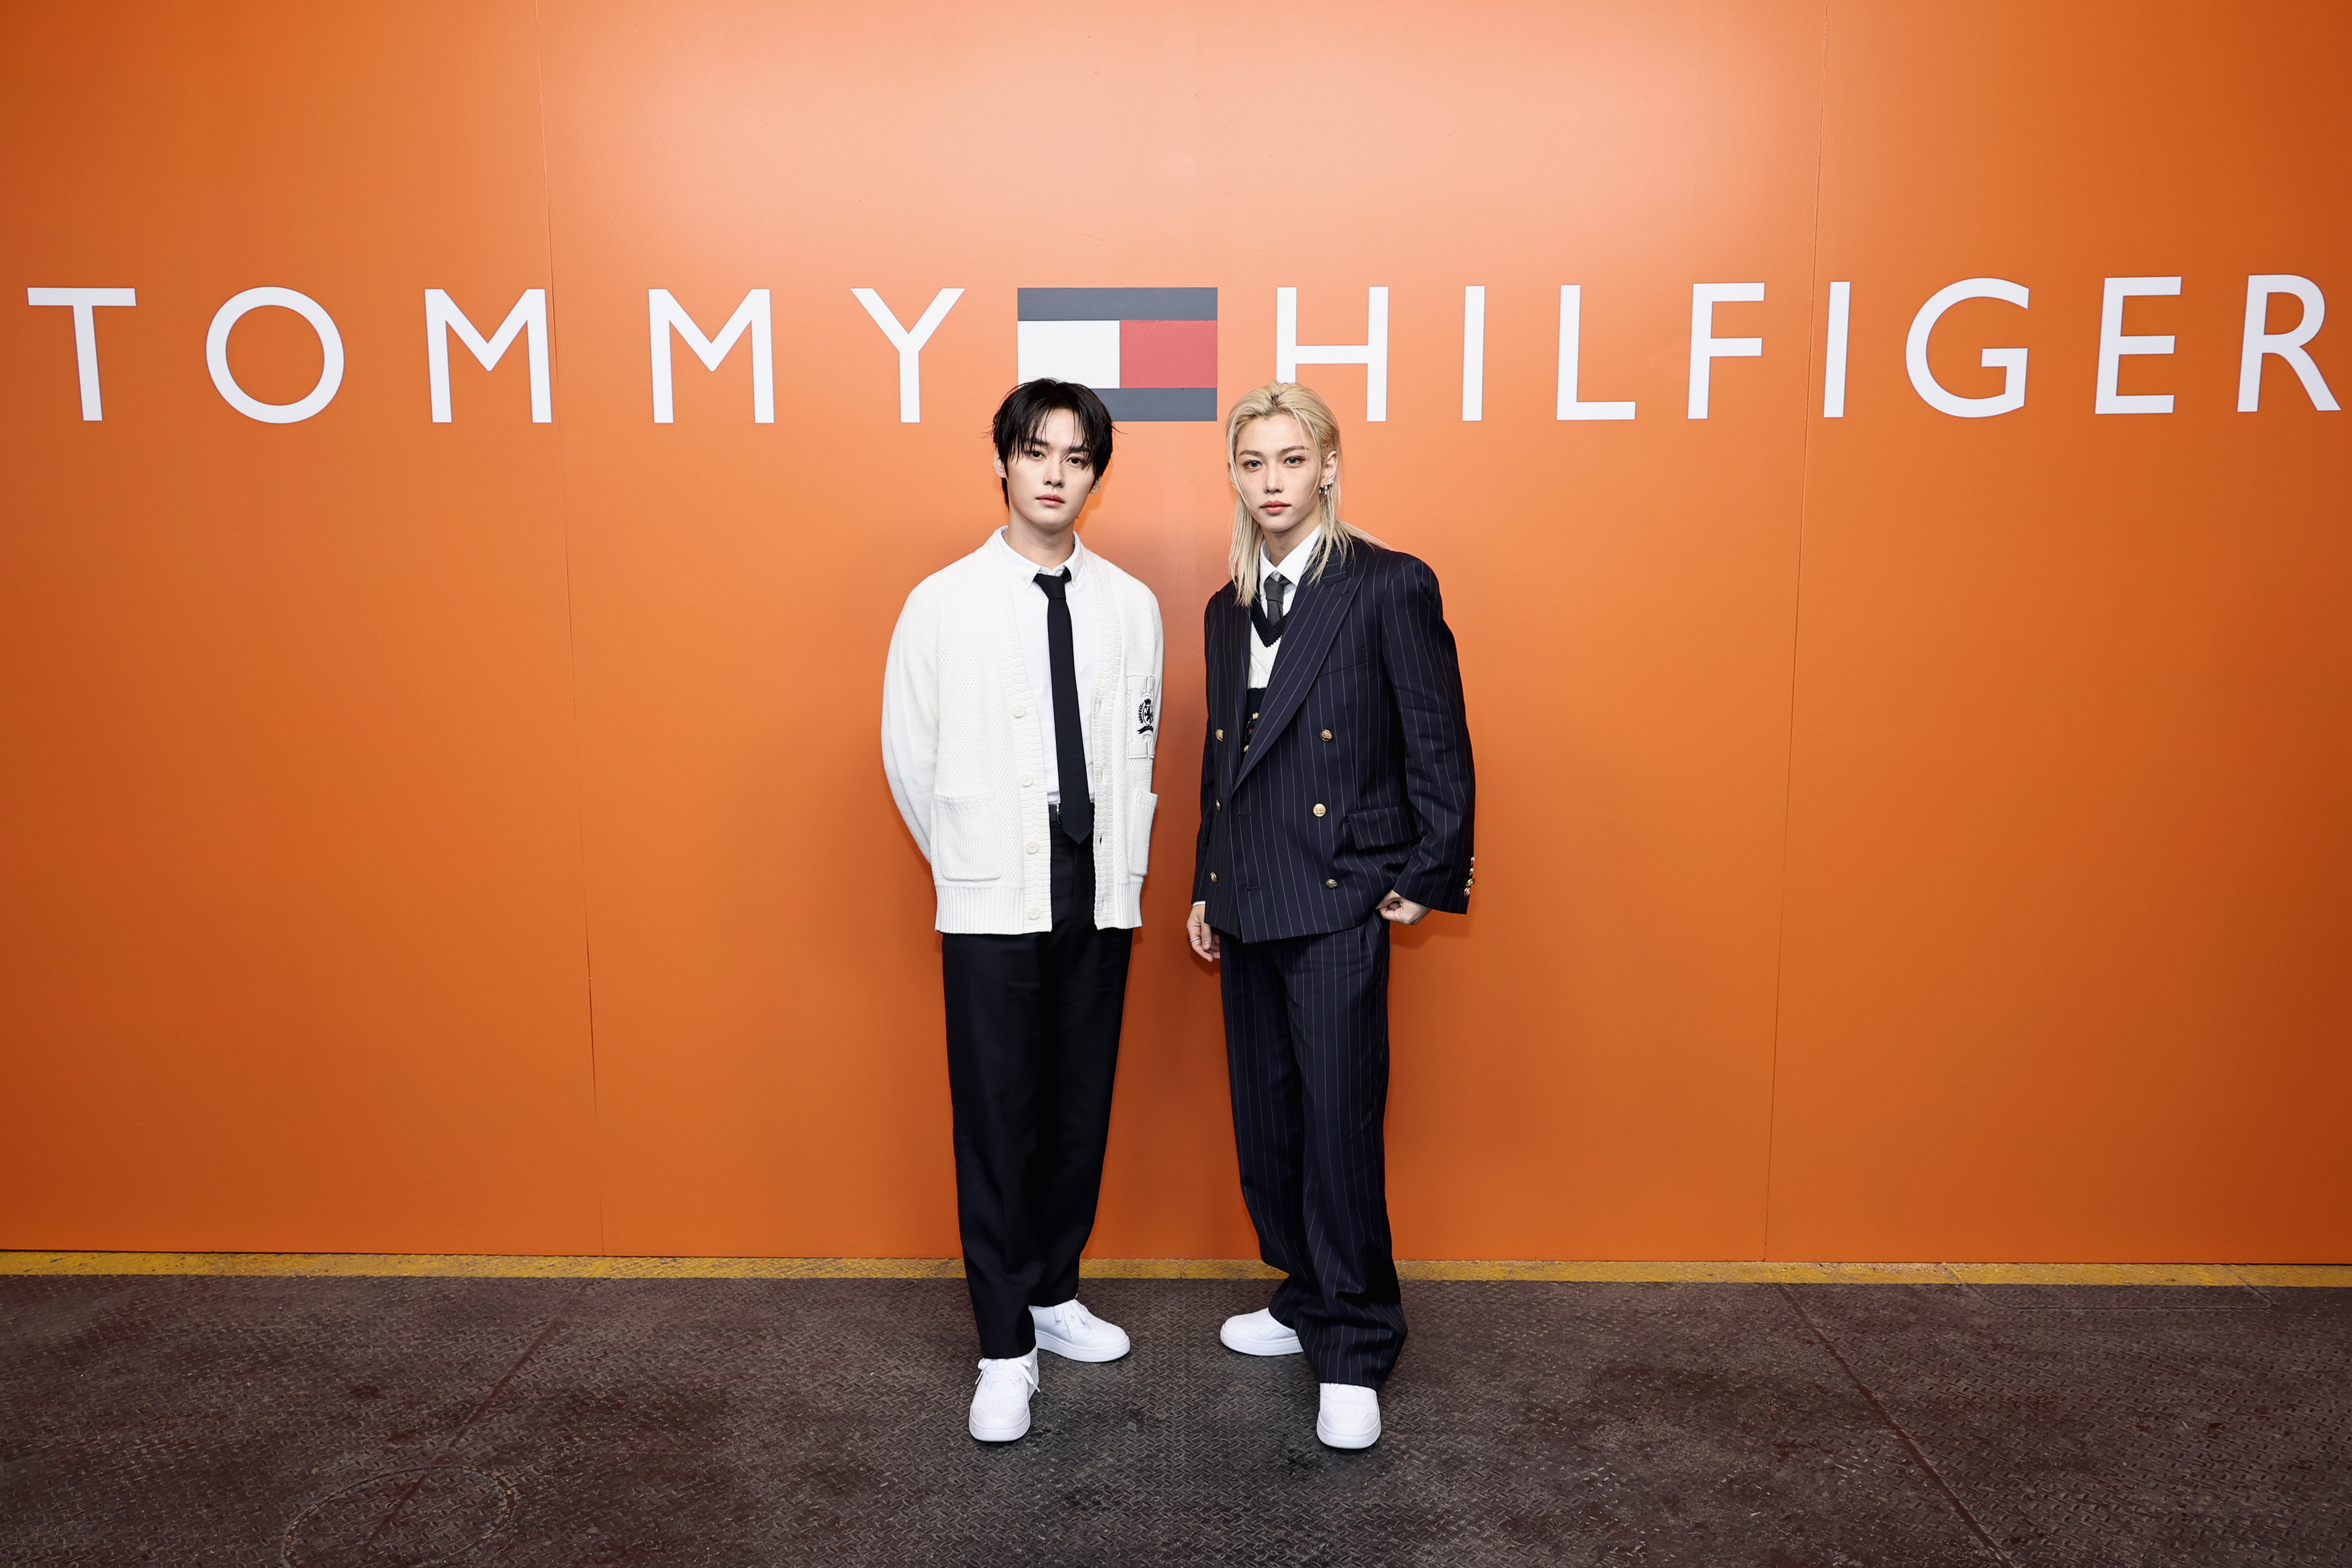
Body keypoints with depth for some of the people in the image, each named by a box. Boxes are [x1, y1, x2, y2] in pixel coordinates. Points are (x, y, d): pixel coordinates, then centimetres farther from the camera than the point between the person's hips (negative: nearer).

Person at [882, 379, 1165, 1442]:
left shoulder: (1131, 607, 3)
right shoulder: (943, 604, -4)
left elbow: (1139, 749, 11)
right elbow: (908, 755, 3)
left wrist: (1124, 864, 7)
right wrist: (966, 864, 8)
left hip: (1100, 896, 3)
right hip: (992, 903, -3)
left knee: (1082, 1111, 12)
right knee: (997, 1120, 2)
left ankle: (1054, 1294, 33)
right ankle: (1006, 1350, 15)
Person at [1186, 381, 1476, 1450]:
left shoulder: (1391, 587, -7)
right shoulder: (1227, 610, 13)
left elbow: (1438, 742, -6)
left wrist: (1429, 878, -6)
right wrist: (1206, 888, 17)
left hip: (1339, 902, -6)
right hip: (1249, 907, 7)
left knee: (1340, 1123, -3)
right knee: (1265, 1122, 14)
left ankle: (1354, 1353, 13)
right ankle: (1306, 1302, 33)